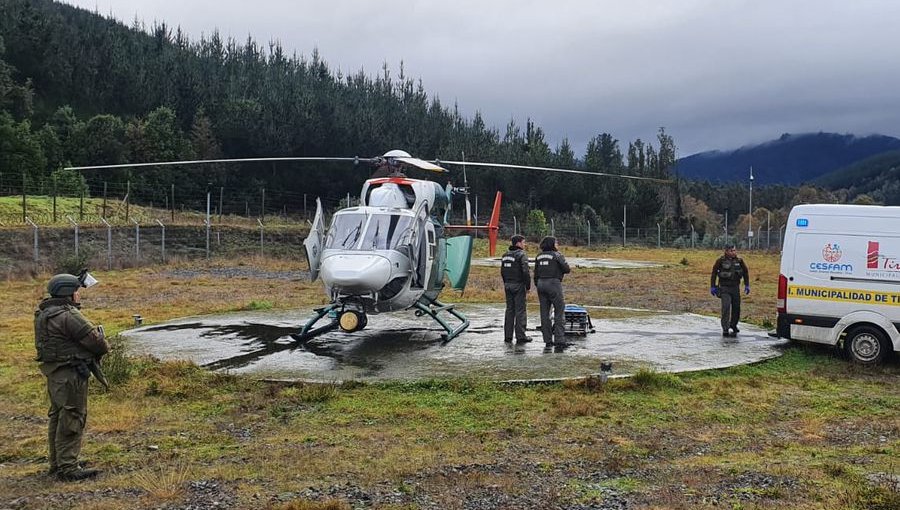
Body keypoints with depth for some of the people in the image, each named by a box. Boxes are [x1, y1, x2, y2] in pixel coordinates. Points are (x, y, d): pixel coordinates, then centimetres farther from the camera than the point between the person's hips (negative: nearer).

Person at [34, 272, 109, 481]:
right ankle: (68, 468, -2)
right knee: (72, 419, -5)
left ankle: (57, 463, 29)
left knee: (58, 417, 18)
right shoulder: (69, 316, -20)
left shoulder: (44, 313, 10)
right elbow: (95, 339, -18)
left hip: (54, 374, 10)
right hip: (71, 375, -10)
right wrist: (104, 347, 3)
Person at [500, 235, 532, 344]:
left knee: (509, 310, 11)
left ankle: (508, 336, 12)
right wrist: (528, 286, -9)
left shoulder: (505, 255, 12)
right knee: (520, 310, -2)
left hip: (508, 286, 7)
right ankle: (520, 336, 0)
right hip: (518, 286, -7)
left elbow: (502, 271, 15)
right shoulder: (522, 254, -12)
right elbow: (525, 272, -18)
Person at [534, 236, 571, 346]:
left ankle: (547, 340, 8)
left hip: (541, 284, 6)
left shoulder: (539, 257, 12)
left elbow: (536, 274, 14)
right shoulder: (557, 255, -5)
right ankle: (558, 338, -7)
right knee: (559, 311, -1)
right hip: (554, 283, -6)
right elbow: (567, 270, -7)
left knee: (544, 312, 7)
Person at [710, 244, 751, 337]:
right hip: (724, 288, -4)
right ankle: (725, 329, -11)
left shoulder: (739, 260, 0)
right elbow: (714, 273, 0)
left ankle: (733, 326, 31)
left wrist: (747, 285, 13)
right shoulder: (721, 260, -8)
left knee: (736, 308, 10)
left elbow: (746, 272, 14)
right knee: (726, 308, -13)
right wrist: (712, 287, 0)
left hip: (735, 287, 4)